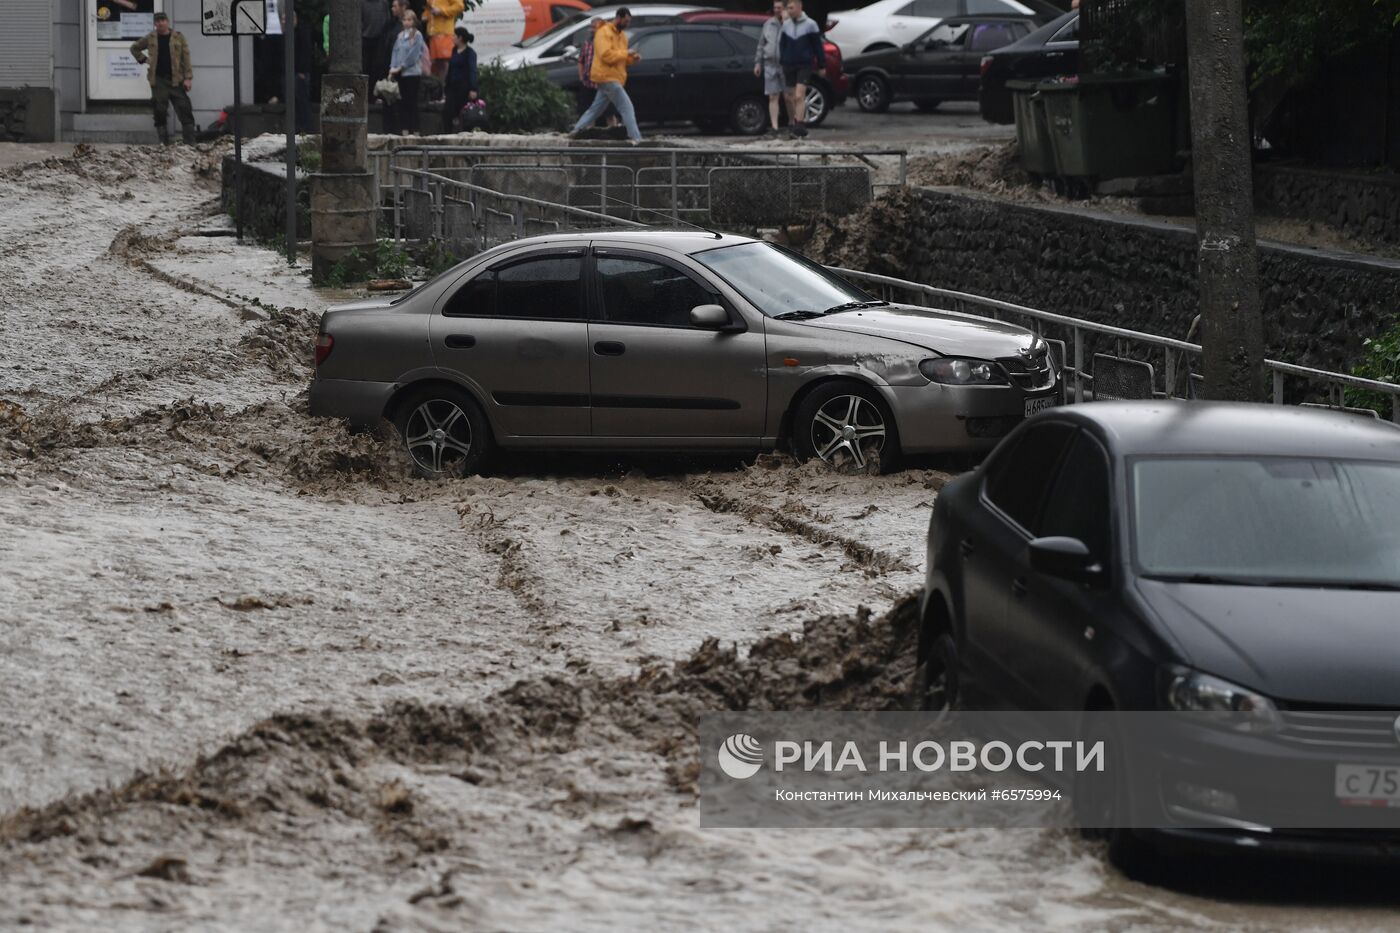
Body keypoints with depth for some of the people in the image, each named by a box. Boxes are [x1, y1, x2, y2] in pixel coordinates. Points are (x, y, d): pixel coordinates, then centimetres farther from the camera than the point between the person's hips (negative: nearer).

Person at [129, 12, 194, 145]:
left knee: (184, 110, -7)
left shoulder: (178, 38, 2)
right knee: (160, 112, 2)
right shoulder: (150, 38, 7)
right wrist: (144, 59, 9)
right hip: (158, 80, 2)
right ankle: (163, 142, 9)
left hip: (176, 79, -2)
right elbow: (135, 48, 23)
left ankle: (189, 142, -5)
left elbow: (186, 59, 0)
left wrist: (188, 78, -7)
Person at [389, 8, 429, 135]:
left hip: (412, 73, -6)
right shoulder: (400, 36, 13)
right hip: (400, 74, 6)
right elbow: (395, 52, 11)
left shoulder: (417, 35, -4)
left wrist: (400, 67, -11)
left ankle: (415, 131, -2)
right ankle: (404, 130, 7)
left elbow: (413, 55, -10)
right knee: (403, 102, 5)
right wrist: (392, 68, -2)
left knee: (412, 102, -4)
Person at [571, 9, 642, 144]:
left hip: (612, 78, 10)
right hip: (607, 77, -10)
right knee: (627, 107, -13)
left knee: (596, 108, 15)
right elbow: (607, 55, -23)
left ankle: (577, 130, 21)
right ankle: (636, 138, -15)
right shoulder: (604, 32, -13)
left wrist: (631, 59, 3)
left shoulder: (621, 35, 17)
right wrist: (626, 53, -17)